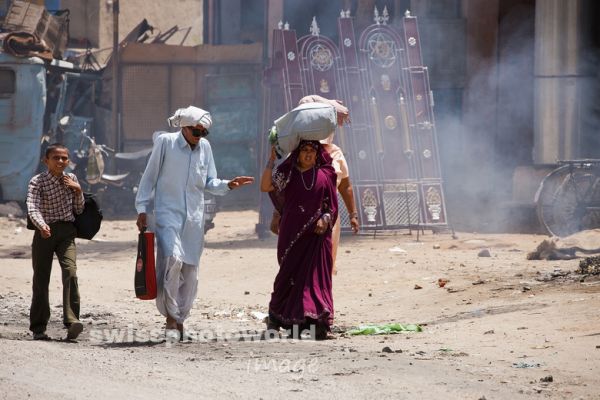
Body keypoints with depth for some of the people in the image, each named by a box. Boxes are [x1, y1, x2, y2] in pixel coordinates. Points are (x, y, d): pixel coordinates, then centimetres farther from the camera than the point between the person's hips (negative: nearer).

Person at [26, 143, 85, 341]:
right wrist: (41, 225, -40)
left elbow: (78, 210, 15)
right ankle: (38, 328, 11)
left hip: (66, 232, 2)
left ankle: (71, 321, -23)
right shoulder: (37, 182, -6)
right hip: (45, 233, -2)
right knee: (41, 278, 2)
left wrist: (78, 191, -2)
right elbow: (32, 208, -21)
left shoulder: (71, 179, 8)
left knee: (70, 272, -18)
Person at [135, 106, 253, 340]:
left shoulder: (204, 147, 7)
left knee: (190, 270, 6)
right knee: (173, 259, -23)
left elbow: (209, 183, 13)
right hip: (168, 213, -5)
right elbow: (149, 177, 1)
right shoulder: (165, 142, -5)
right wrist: (142, 209, -1)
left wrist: (228, 185, -7)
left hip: (194, 217, 5)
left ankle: (180, 318, 19)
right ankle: (171, 316, -14)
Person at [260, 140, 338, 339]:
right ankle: (275, 318, 14)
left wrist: (325, 220, -11)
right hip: (292, 233, 0)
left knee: (317, 276, -5)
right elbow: (265, 186, -10)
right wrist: (271, 159, -11)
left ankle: (319, 323, -8)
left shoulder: (324, 175, 7)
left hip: (317, 233, 1)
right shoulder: (287, 173, 4)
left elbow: (332, 206, 8)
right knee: (289, 274, 1)